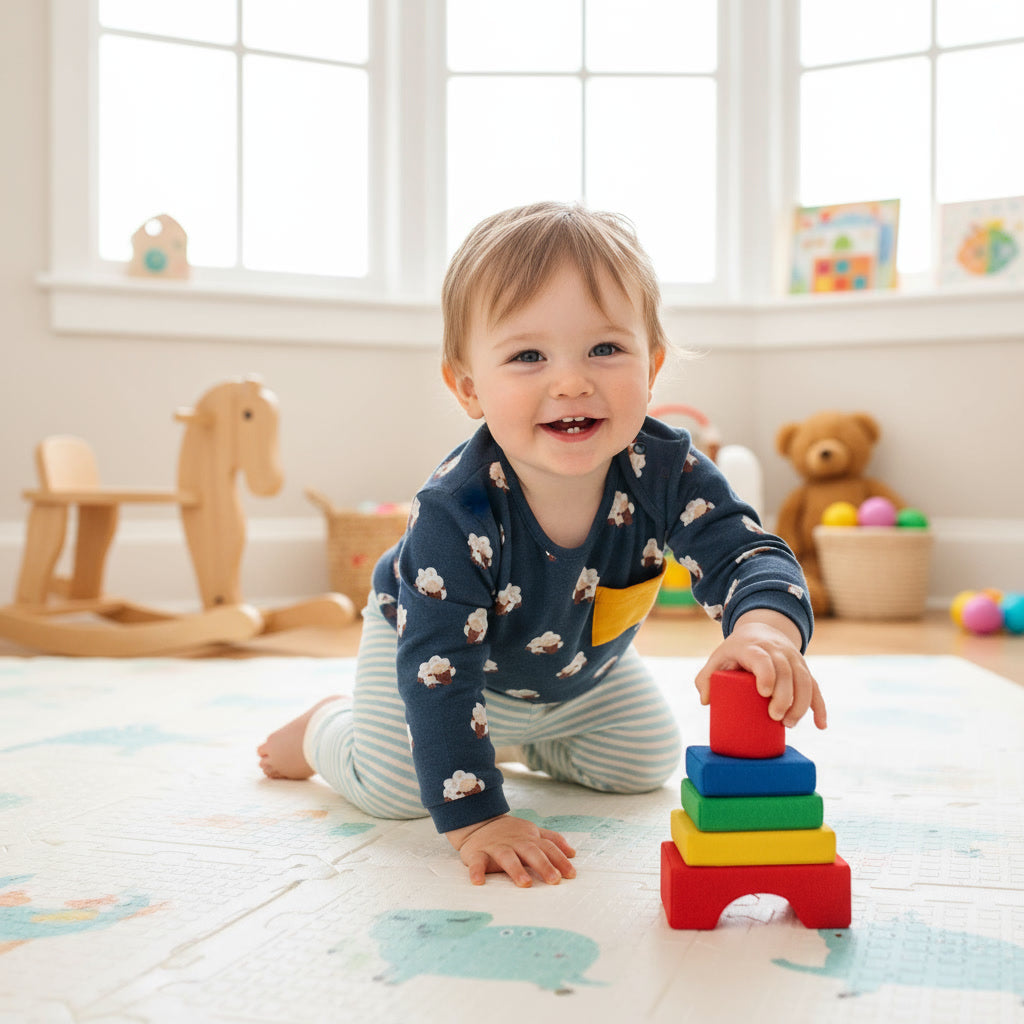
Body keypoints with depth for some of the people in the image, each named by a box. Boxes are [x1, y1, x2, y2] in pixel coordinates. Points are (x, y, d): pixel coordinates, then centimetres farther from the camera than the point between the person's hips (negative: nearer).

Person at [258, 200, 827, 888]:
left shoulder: (668, 471, -32)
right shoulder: (456, 512, -42)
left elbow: (749, 555, -33)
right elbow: (437, 669, -40)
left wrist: (765, 628, -59)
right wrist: (475, 819, -42)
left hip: (584, 671, 4)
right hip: (447, 650, -4)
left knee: (647, 761, 12)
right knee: (394, 784, -15)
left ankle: (517, 741, 38)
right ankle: (327, 728, 21)